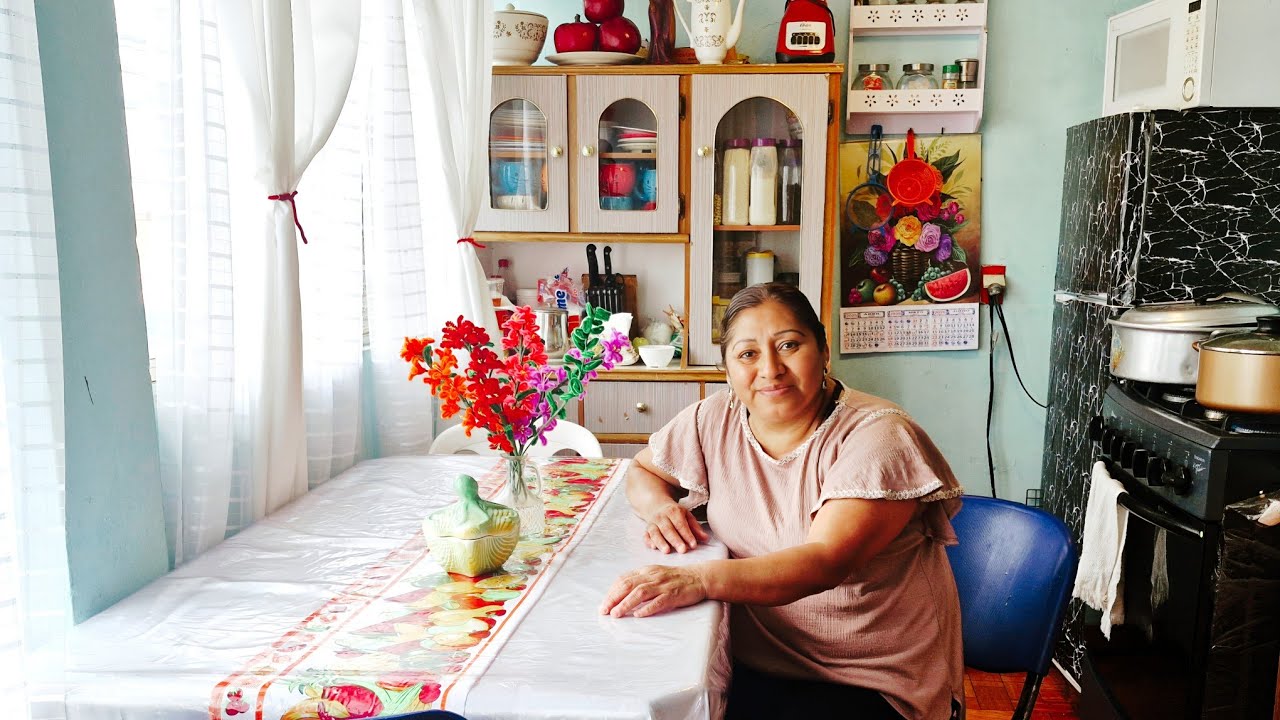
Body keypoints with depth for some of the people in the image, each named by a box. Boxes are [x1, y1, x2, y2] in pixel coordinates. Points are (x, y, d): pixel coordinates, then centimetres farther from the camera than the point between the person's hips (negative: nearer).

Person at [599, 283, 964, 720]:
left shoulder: (876, 437, -16)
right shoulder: (714, 421, -1)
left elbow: (827, 562, -29)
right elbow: (643, 470, 17)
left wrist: (699, 580, -44)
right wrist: (660, 506, -7)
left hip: (870, 684, -4)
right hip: (755, 664, 5)